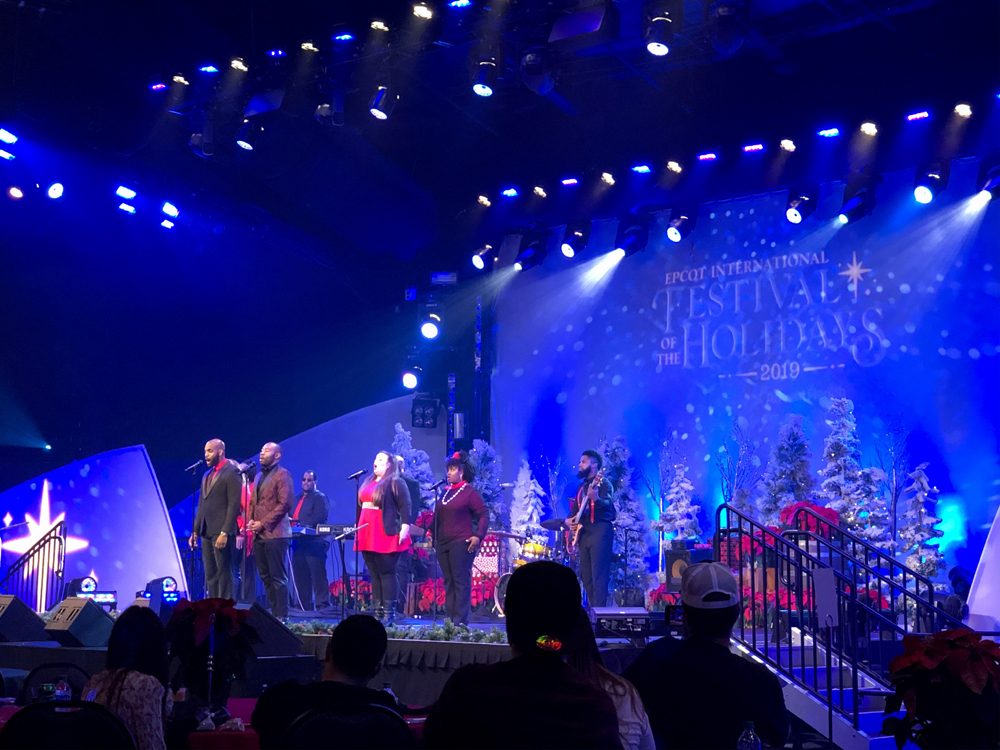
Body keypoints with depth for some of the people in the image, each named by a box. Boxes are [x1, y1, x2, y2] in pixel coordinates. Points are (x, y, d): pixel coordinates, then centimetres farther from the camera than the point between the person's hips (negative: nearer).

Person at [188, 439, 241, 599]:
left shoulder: (231, 472, -7)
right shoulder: (207, 475, 18)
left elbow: (234, 504, -14)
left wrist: (225, 533, -19)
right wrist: (195, 531, 13)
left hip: (221, 532, -8)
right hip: (207, 532, 8)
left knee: (225, 574, -5)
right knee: (210, 576, 8)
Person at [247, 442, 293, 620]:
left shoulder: (282, 474, -5)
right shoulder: (260, 476, 20)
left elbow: (285, 504, -13)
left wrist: (263, 523, -15)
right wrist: (250, 520, 4)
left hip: (274, 533, -8)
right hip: (258, 534, 8)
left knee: (278, 577, -7)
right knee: (266, 577, 9)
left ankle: (281, 616, -5)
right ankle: (274, 612, 14)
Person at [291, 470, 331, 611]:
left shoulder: (320, 498, -2)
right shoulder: (297, 499, 23)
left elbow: (321, 515, -17)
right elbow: (290, 516, 19)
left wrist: (302, 524, -23)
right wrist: (290, 522, -4)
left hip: (314, 542, -8)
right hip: (299, 543, 8)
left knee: (318, 576, -9)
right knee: (300, 576, 8)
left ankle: (322, 606, -9)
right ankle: (304, 606, 14)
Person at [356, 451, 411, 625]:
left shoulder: (396, 483, -5)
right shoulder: (368, 482, 21)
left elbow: (405, 506, -11)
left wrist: (405, 527, -20)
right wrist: (358, 527, 23)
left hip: (386, 535, -8)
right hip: (368, 535, 8)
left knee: (386, 573, -7)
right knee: (374, 574, 8)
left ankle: (389, 614, -7)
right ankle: (377, 613, 11)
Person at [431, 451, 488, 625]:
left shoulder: (469, 492, -3)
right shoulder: (445, 492, 17)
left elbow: (484, 514, -7)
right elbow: (438, 517, 22)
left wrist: (478, 536, -15)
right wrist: (432, 532, 9)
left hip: (461, 543, -7)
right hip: (443, 543, 7)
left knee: (461, 582, -7)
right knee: (448, 583, 8)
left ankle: (460, 622, -9)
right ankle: (450, 620, 11)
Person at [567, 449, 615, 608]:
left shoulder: (603, 483, -5)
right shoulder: (582, 486, 20)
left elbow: (607, 504, -22)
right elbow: (575, 508, 25)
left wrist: (596, 499, -44)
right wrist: (569, 520, 3)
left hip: (600, 531, -9)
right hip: (583, 533, 9)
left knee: (598, 575, -13)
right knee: (586, 575, 8)